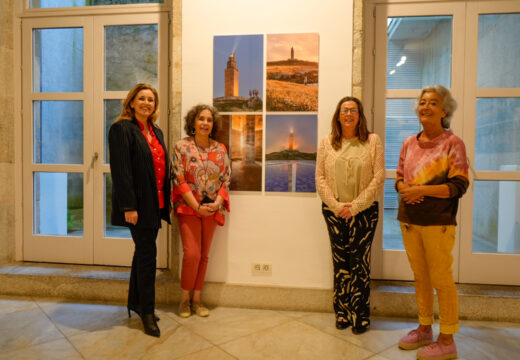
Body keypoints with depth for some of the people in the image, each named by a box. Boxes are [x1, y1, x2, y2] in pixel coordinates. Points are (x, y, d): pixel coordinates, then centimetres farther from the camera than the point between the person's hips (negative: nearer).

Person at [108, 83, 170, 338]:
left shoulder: (157, 132, 16)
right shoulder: (122, 129, -8)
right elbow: (121, 170, -15)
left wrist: (165, 202, 11)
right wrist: (128, 206, -20)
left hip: (155, 203, 8)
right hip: (138, 203, -7)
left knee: (143, 252, 16)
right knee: (147, 254, -3)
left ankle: (135, 302, 31)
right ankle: (147, 312, 12)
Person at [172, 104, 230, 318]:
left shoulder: (220, 149, 6)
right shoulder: (182, 146, -3)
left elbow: (226, 179, 5)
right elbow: (179, 180, -9)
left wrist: (217, 203, -11)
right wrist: (197, 206, -15)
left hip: (212, 210, 3)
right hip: (188, 208, -3)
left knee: (204, 255, 9)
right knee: (192, 254, -8)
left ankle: (196, 298, 22)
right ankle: (185, 298, 14)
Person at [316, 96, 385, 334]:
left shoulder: (373, 141, 1)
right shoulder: (327, 143, 6)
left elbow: (378, 178, -4)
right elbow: (320, 178, 3)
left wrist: (355, 206, -11)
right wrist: (337, 205, -8)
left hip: (364, 211, -1)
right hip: (334, 211, 2)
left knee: (360, 263, 1)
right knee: (340, 262, 8)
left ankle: (360, 316, 16)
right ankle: (342, 313, 22)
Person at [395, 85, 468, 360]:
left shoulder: (452, 143, -5)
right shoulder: (409, 143, 11)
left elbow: (459, 185, -10)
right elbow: (399, 177, 14)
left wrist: (423, 190, -20)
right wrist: (405, 189, -8)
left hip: (437, 223, -5)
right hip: (409, 220, 5)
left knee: (441, 279, 1)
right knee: (420, 277, 14)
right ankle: (424, 330, 29)